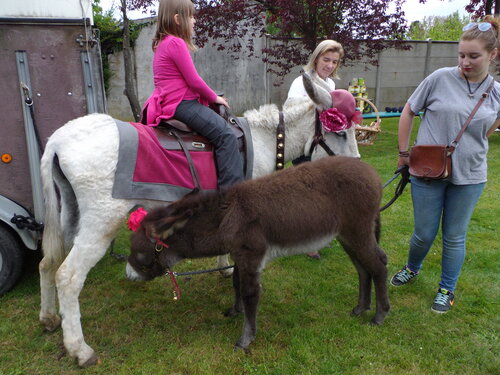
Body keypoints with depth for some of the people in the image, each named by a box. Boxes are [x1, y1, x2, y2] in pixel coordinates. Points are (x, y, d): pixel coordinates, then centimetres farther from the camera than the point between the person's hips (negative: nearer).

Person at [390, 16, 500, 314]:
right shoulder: (441, 79, -9)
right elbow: (408, 112, 0)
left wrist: (468, 154, 1)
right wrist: (403, 152, 1)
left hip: (469, 177, 2)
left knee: (455, 237, 13)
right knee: (424, 233, 9)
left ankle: (447, 290, 33)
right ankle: (412, 269, 41)